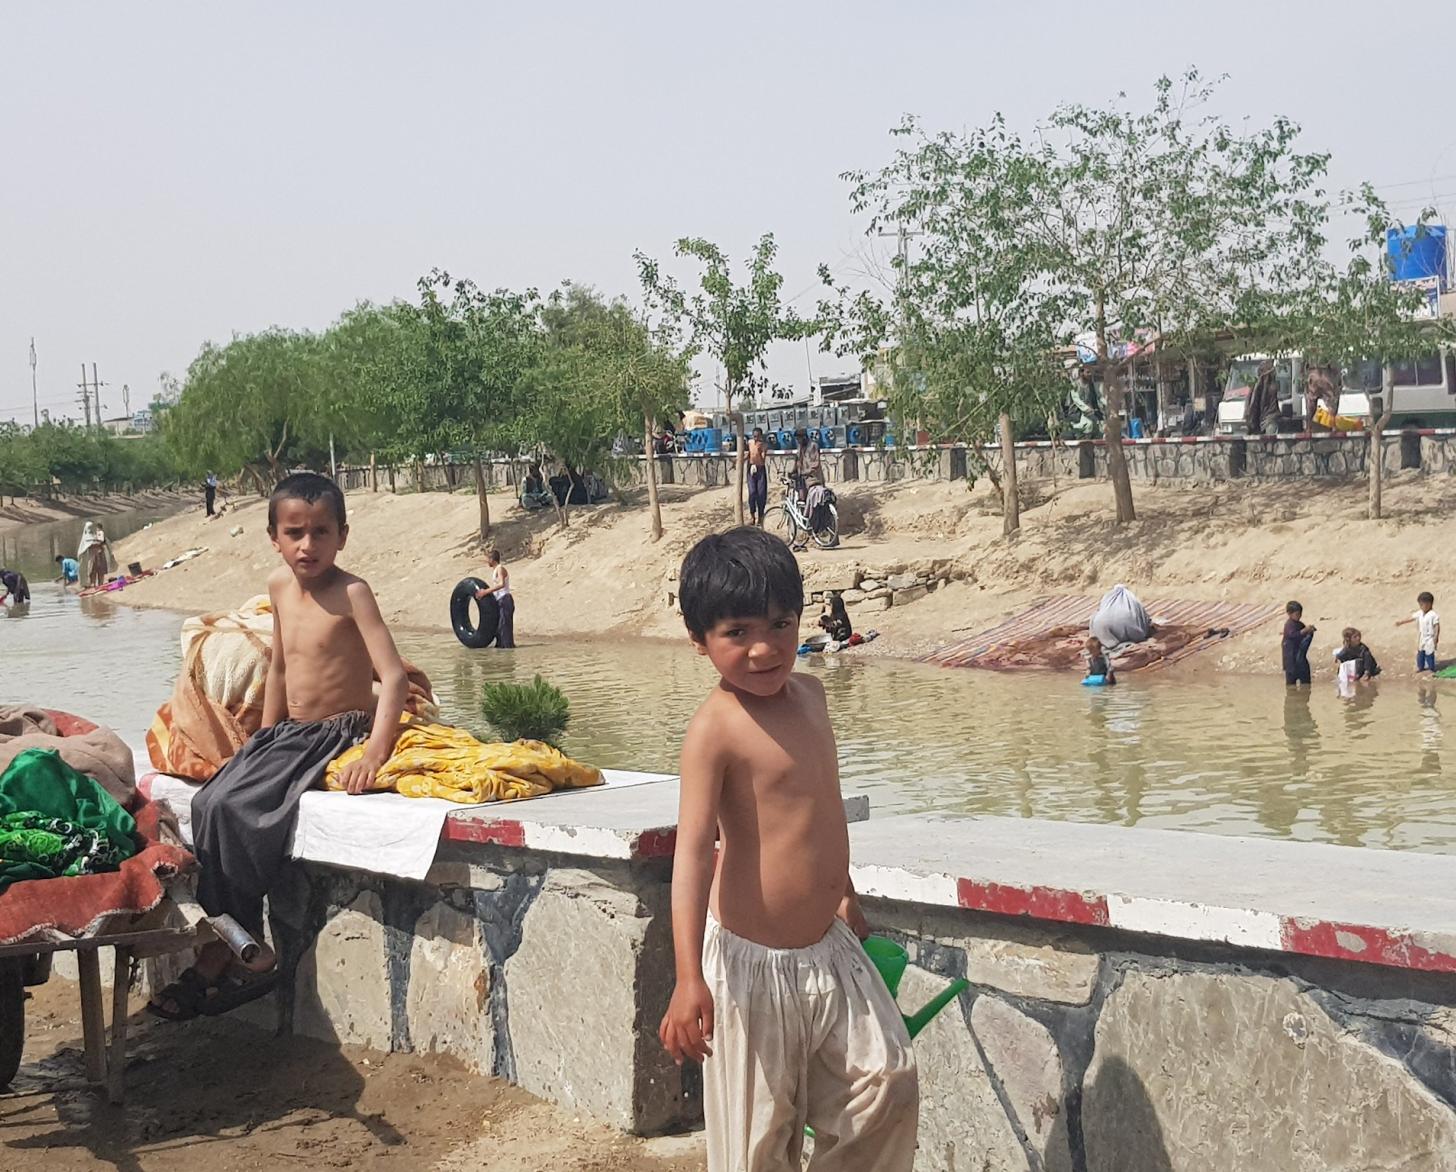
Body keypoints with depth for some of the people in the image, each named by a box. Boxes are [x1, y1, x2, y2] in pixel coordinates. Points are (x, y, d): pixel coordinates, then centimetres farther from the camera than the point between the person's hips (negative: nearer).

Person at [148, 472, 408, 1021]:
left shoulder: (351, 593, -15)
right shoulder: (280, 585, 7)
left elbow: (393, 675, -23)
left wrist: (375, 754, -33)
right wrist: (264, 740, 17)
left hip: (337, 735, -7)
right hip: (288, 733, 7)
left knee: (232, 810, -22)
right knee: (209, 804, -11)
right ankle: (229, 944, -10)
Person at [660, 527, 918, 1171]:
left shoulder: (808, 692, 5)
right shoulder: (716, 727, -19)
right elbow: (693, 850, -27)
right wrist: (689, 978, -34)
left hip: (829, 947, 7)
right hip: (754, 961, -7)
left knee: (889, 1082, 7)